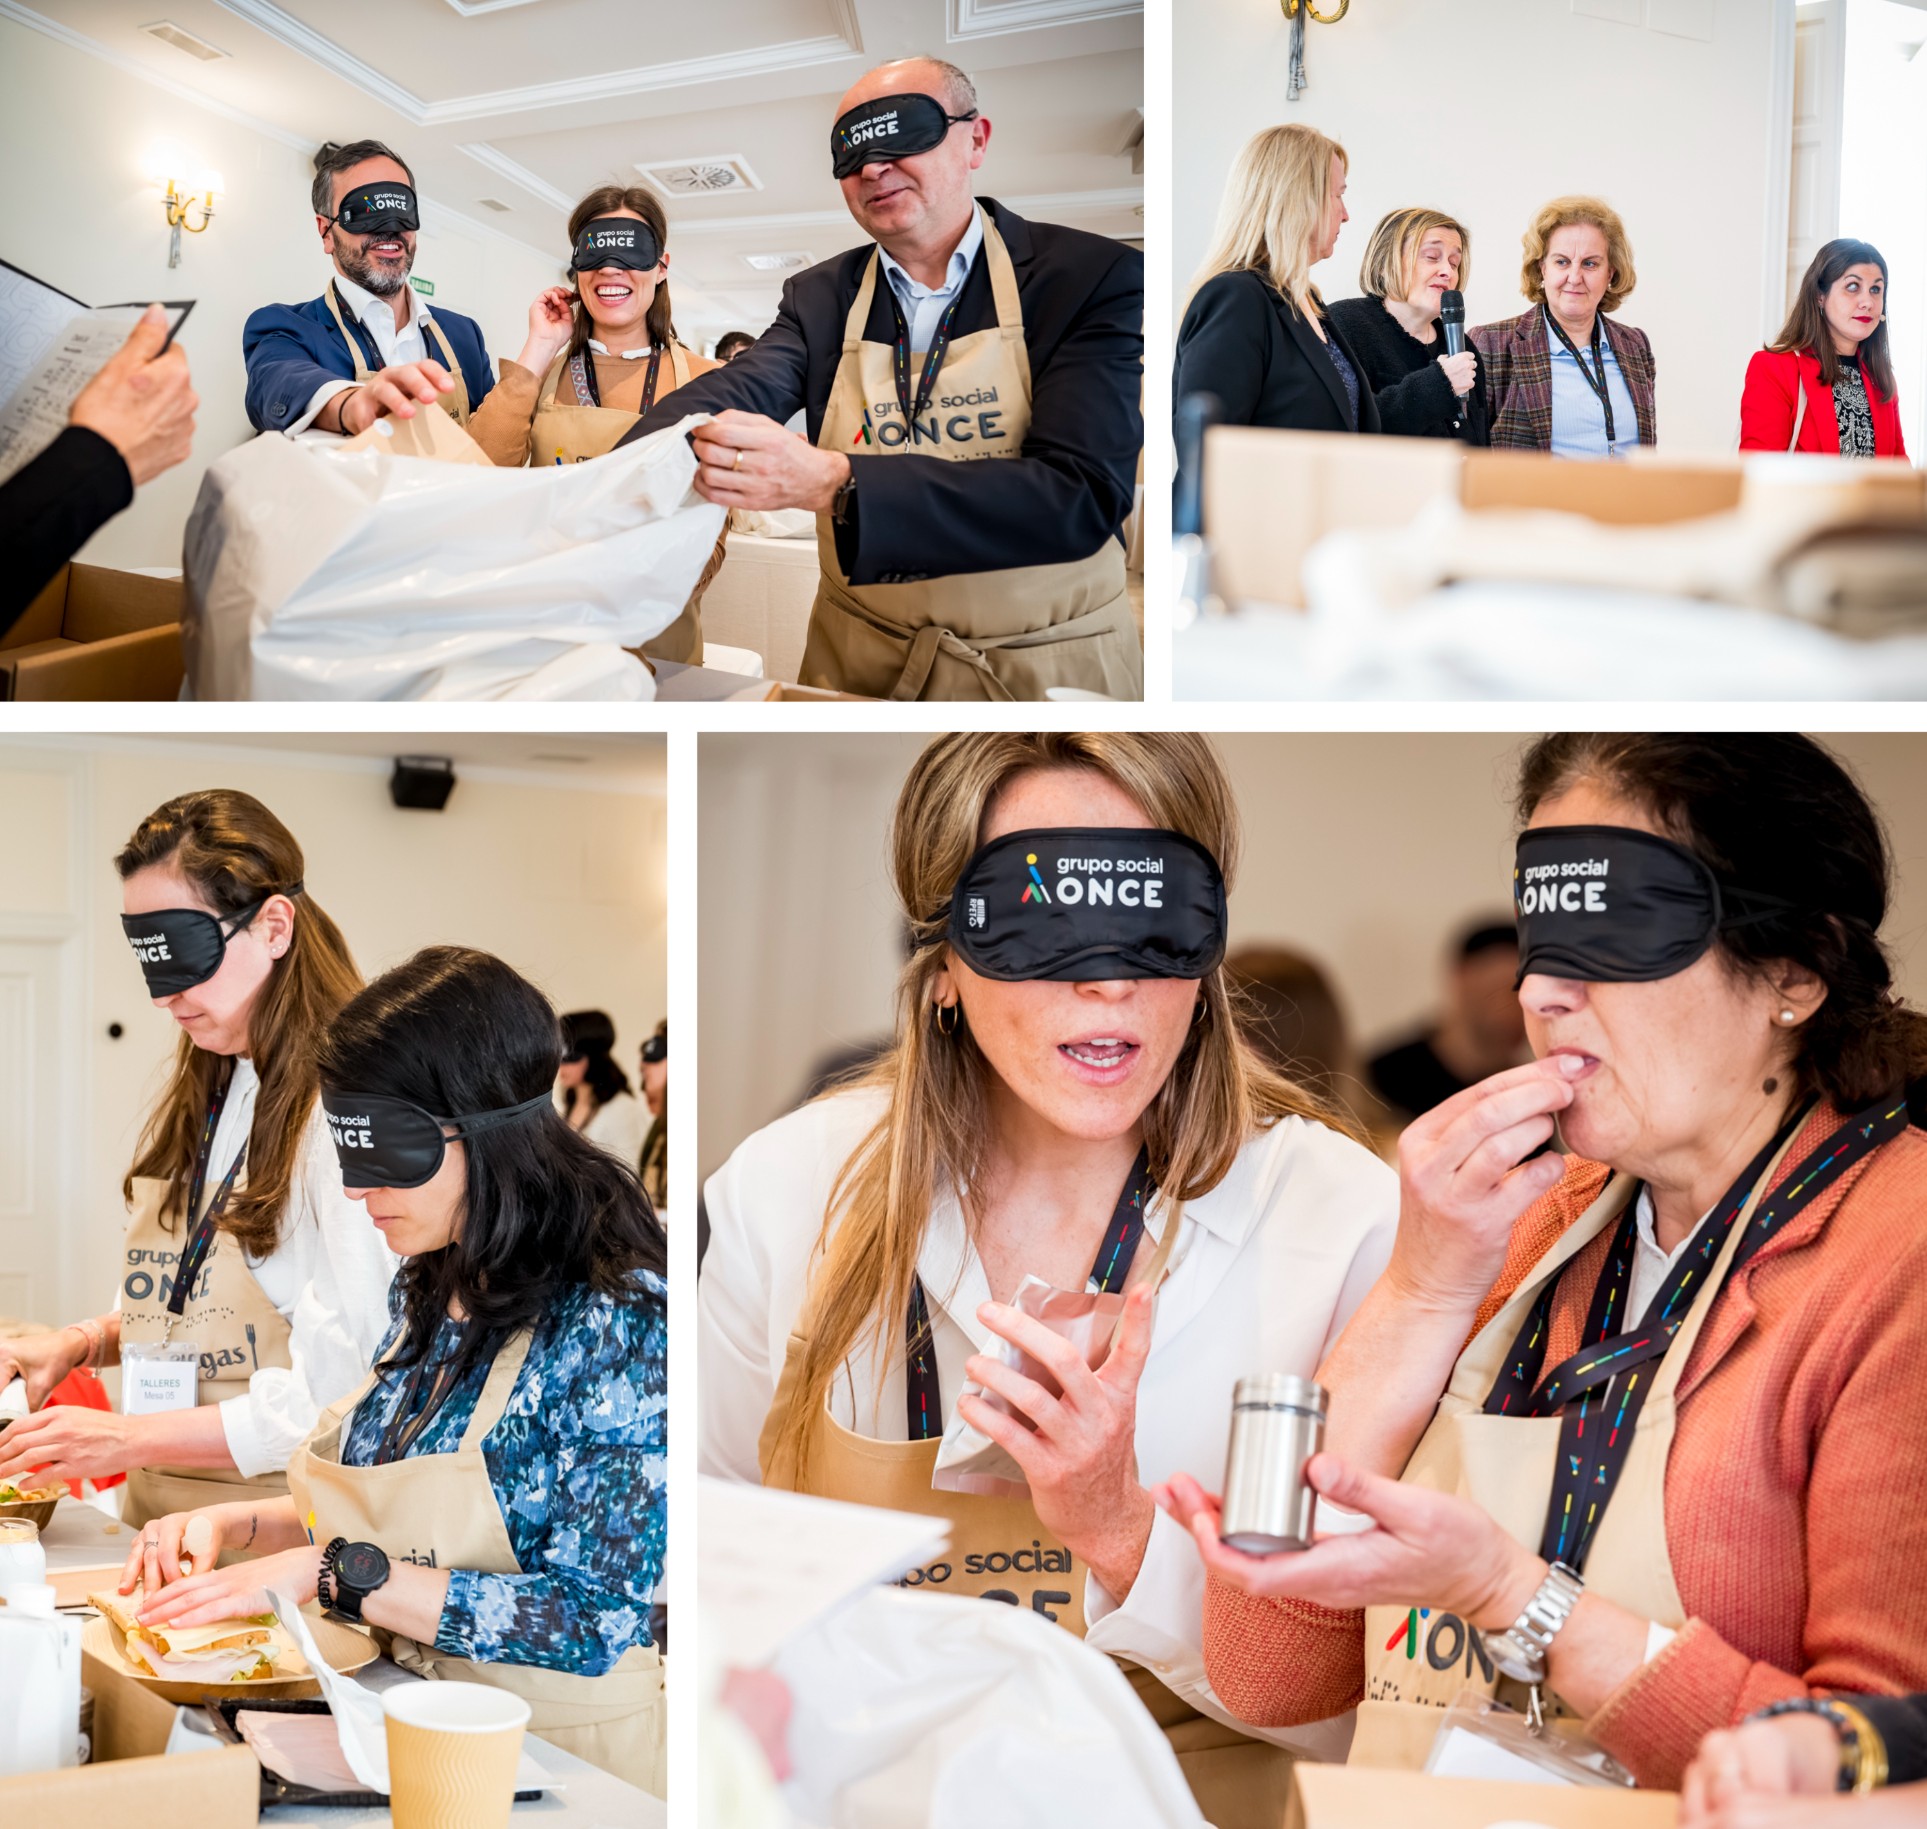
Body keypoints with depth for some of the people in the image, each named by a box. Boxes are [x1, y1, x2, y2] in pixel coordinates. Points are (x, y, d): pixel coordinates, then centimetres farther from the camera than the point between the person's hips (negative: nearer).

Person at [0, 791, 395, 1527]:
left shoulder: (349, 1108, -12)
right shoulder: (200, 1099, 15)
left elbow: (348, 1394, -14)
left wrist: (134, 1439, -13)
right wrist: (84, 1342, 8)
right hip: (157, 1515, 7)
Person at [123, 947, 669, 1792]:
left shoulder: (614, 1317, -17)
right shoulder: (426, 1286, 6)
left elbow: (594, 1623, -21)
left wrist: (332, 1573, -21)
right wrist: (244, 1523, 2)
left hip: (555, 1755, -7)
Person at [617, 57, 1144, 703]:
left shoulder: (1091, 277, -11)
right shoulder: (819, 297, 3)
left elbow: (1081, 497, -25)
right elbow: (732, 393, -16)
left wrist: (832, 483, -34)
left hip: (1052, 667, -3)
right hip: (863, 661, 3)